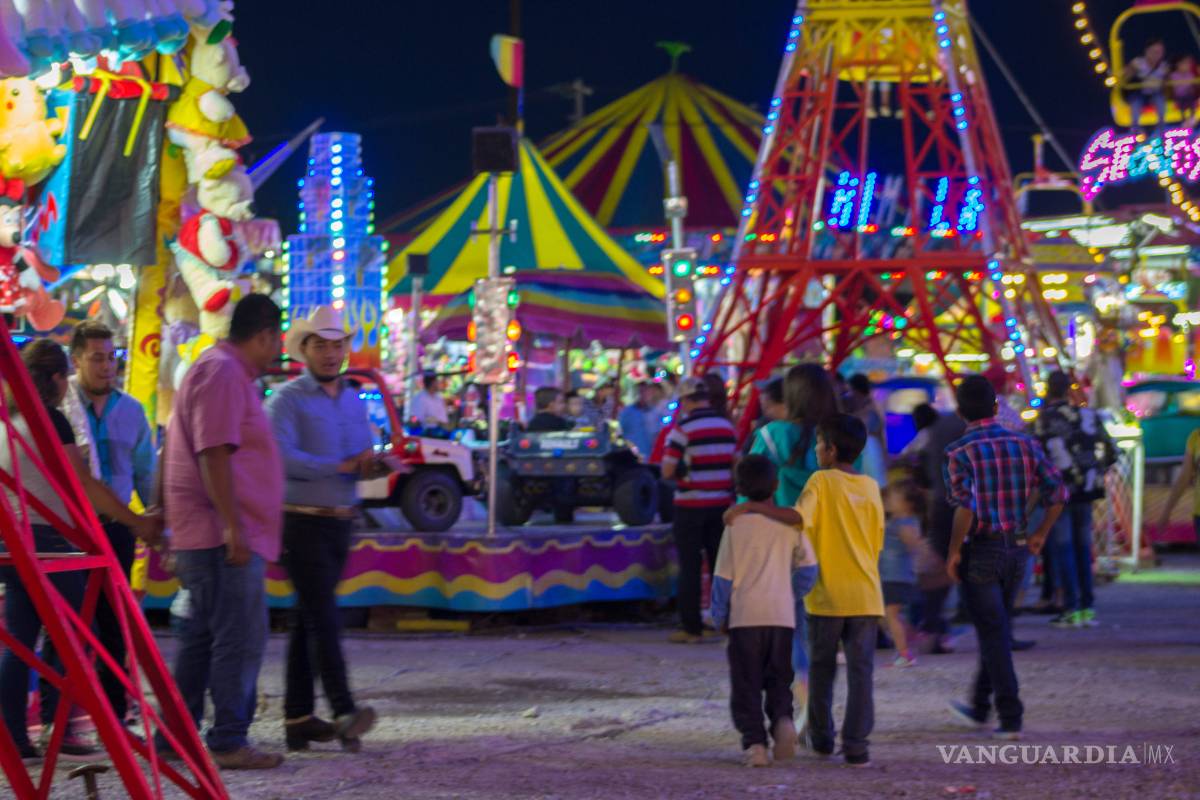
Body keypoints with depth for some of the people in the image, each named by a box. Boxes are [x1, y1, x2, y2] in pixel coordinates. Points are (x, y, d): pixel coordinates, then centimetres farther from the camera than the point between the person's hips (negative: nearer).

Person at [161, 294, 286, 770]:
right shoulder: (223, 373, -14)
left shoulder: (222, 370, 20)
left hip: (213, 536, 11)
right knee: (241, 639, -9)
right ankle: (228, 742, -7)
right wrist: (233, 528, -24)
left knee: (203, 637, 14)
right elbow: (213, 454, -22)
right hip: (224, 535, -11)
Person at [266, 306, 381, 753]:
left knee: (308, 618, 9)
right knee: (323, 616, -14)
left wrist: (374, 465, -7)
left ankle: (299, 718, 11)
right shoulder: (287, 399, -6)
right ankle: (343, 712, -22)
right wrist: (341, 466, -20)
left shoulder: (354, 402, 16)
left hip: (339, 523, 7)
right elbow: (282, 458, -18)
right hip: (303, 521, -7)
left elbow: (363, 459, 17)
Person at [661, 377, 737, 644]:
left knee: (690, 568, 1)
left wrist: (681, 469, 7)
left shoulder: (682, 429, -12)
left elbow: (667, 471, -13)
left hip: (690, 506, -5)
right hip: (721, 504, 5)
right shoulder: (727, 426, 5)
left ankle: (691, 628, 1)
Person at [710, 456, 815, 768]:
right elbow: (808, 566, 4)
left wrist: (719, 616, 8)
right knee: (778, 678, 14)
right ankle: (783, 718, -13)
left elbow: (723, 577, -2)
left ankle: (754, 741, -4)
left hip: (745, 616, -2)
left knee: (746, 684, 5)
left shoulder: (737, 526, -4)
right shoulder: (791, 524, 2)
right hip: (782, 615, 2)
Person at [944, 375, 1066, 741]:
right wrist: (1040, 534, 11)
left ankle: (1011, 718, 0)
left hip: (981, 550, -5)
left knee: (993, 634, 1)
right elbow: (1058, 492, -3)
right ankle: (980, 707, 32)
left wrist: (954, 553, -12)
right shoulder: (1024, 444, 3)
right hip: (1017, 548, 5)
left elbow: (965, 507, -23)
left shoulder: (960, 452, -11)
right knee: (997, 629, 19)